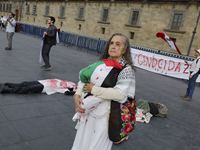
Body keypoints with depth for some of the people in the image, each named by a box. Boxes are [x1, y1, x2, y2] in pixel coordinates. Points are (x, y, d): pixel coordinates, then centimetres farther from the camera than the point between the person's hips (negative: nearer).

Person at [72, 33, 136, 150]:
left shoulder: (127, 69, -13)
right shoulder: (102, 63, 3)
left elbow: (119, 94, -23)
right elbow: (84, 78, 7)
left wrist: (94, 89, -17)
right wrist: (77, 95, -10)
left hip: (104, 115, -5)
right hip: (87, 110, 5)